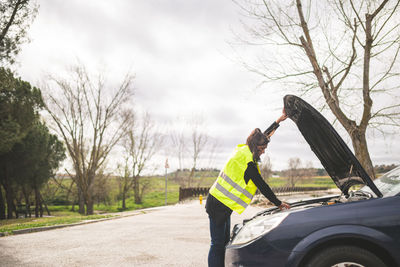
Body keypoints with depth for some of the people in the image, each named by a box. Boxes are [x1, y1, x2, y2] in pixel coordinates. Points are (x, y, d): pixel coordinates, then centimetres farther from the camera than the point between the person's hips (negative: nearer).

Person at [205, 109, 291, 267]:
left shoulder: (244, 150, 7)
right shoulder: (247, 161, -20)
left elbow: (264, 135, 23)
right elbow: (261, 185, -15)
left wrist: (279, 120, 27)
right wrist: (278, 203, -7)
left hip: (222, 204, 10)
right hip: (219, 205, -10)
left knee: (224, 242, 13)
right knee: (217, 244, -7)